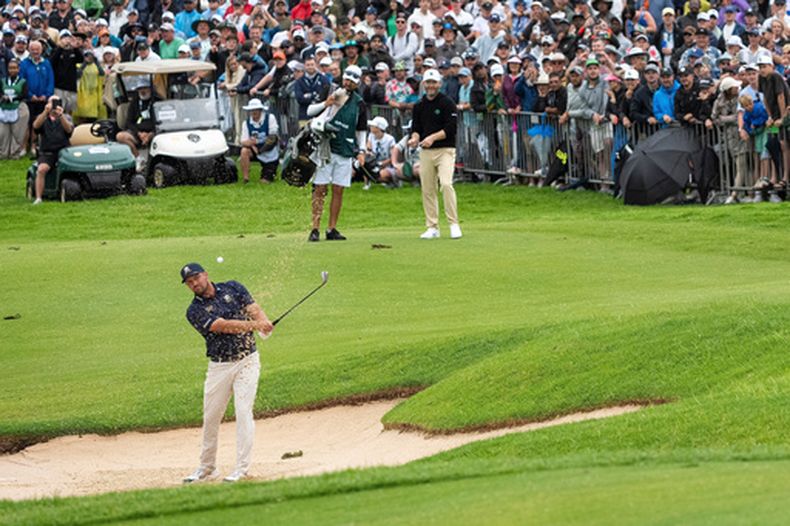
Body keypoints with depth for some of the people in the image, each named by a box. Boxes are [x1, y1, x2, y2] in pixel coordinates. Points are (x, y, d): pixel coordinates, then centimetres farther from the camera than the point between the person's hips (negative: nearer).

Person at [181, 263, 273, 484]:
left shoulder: (233, 289, 3)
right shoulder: (195, 311, -4)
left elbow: (253, 309, -8)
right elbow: (222, 325, -19)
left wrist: (263, 321, -33)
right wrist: (254, 325, -32)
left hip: (247, 361, -1)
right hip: (219, 367, 1)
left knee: (243, 412, -11)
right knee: (211, 417, 6)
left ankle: (242, 468, -10)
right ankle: (207, 468, 21)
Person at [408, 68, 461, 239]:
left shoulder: (447, 103, -3)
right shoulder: (419, 105, 13)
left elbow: (451, 128, -10)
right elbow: (416, 127, 15)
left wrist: (433, 137, -20)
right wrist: (415, 138, -8)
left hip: (445, 150, -5)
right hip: (426, 152, 5)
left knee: (446, 184, -20)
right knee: (427, 189, 4)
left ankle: (454, 224, -15)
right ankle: (432, 228, 11)